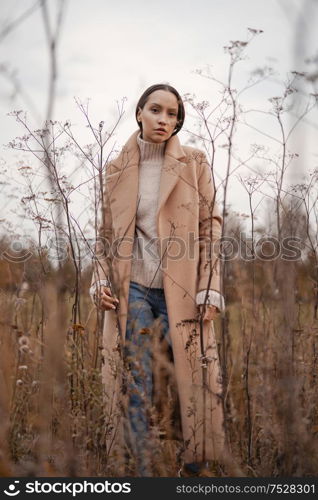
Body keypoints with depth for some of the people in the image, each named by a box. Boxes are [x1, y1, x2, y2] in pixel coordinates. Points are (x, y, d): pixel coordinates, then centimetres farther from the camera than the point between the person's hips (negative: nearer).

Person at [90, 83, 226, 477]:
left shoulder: (194, 163, 2)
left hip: (181, 289, -1)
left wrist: (209, 290, -6)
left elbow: (210, 228, 0)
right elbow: (107, 232, 13)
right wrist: (101, 280, 0)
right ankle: (142, 468, 13)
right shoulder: (117, 168, 7)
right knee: (135, 384, 2)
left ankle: (195, 465, 17)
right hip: (132, 288, 1)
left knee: (192, 377, 0)